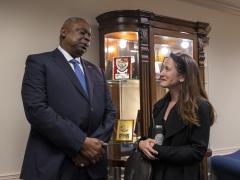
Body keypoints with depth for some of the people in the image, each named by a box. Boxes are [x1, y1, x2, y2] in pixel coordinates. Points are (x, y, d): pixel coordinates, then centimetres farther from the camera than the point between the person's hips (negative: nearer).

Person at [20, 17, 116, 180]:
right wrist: (81, 143, -17)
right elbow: (36, 109, -15)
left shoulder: (96, 71, 16)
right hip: (52, 166, -5)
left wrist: (93, 144, -7)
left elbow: (109, 111, 11)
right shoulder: (39, 62, -2)